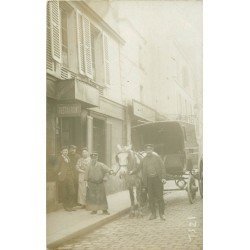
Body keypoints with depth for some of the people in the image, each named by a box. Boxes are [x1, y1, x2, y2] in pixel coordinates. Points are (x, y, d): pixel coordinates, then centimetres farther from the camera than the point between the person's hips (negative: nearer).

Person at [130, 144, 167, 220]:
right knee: (151, 198, 6)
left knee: (159, 197, 0)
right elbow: (139, 168, 20)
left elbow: (162, 167, -1)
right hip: (149, 179, 3)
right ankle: (153, 213, 16)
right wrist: (132, 172, 10)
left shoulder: (157, 157, 2)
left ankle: (161, 214, 10)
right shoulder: (144, 159, 10)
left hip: (157, 179, -3)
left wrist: (163, 177, -11)